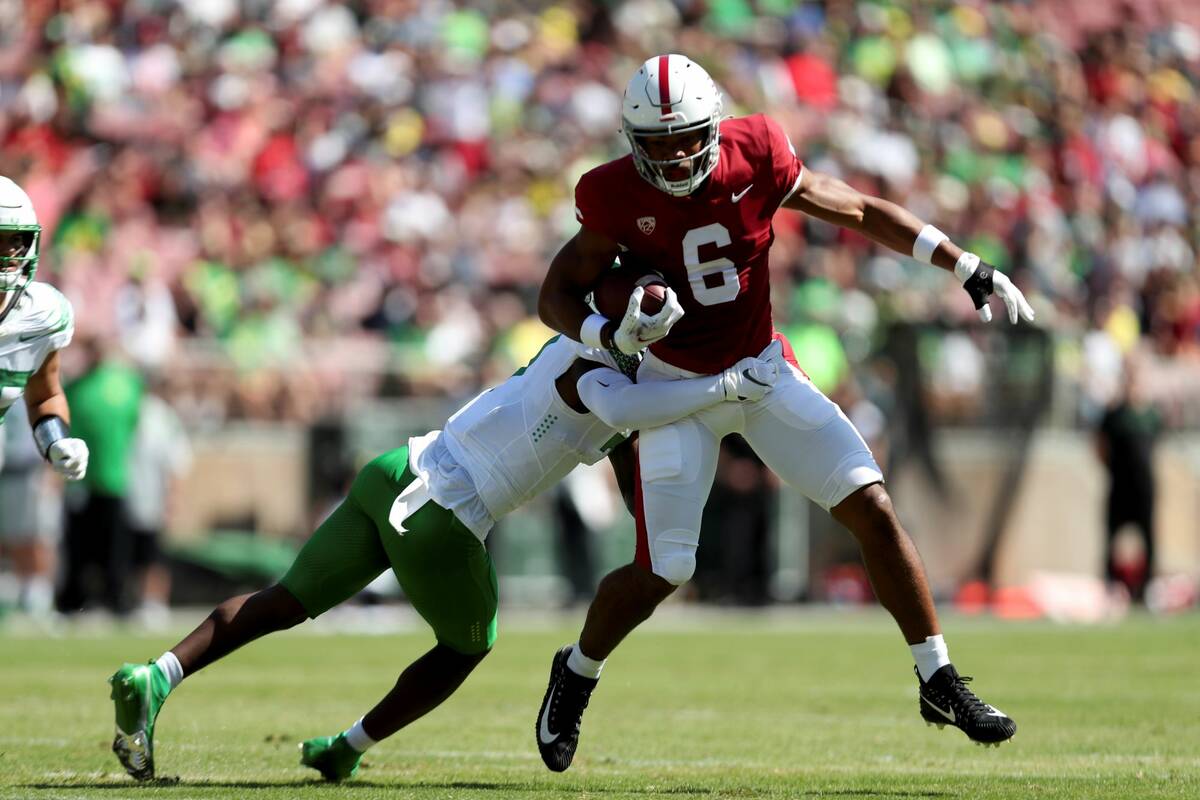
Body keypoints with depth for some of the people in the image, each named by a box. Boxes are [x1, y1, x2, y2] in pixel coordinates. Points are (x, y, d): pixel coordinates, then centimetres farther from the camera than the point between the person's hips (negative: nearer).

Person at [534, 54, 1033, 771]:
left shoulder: (756, 157, -13)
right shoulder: (618, 197, -15)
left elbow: (863, 212, -1)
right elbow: (558, 295, -5)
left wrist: (971, 269, -2)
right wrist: (608, 334, -27)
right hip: (678, 386, -2)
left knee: (873, 509, -10)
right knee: (661, 573, -6)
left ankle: (940, 683, 1)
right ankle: (577, 674, 24)